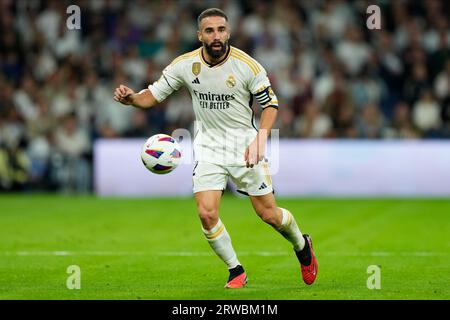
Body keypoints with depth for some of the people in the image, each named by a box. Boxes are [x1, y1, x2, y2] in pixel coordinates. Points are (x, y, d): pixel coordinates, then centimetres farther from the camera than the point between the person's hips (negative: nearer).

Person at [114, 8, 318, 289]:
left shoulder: (248, 65, -14)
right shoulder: (185, 65, -7)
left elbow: (271, 104, -4)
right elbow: (154, 94, 1)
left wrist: (260, 138, -19)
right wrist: (131, 98, -21)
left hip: (244, 146, -2)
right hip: (208, 147, 2)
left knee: (269, 214, 1)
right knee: (207, 214, -14)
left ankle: (302, 245, 35)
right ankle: (236, 271, 9)